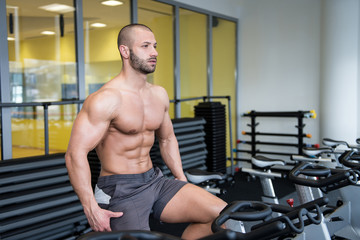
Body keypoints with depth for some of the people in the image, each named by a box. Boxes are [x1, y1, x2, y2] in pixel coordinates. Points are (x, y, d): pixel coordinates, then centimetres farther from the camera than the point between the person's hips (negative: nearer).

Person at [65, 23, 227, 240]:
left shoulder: (159, 95, 7)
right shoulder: (107, 99, -17)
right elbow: (75, 154, -21)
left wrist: (183, 182, 15)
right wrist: (92, 210, -23)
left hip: (155, 181, 6)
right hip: (120, 190, -6)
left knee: (221, 215, -8)